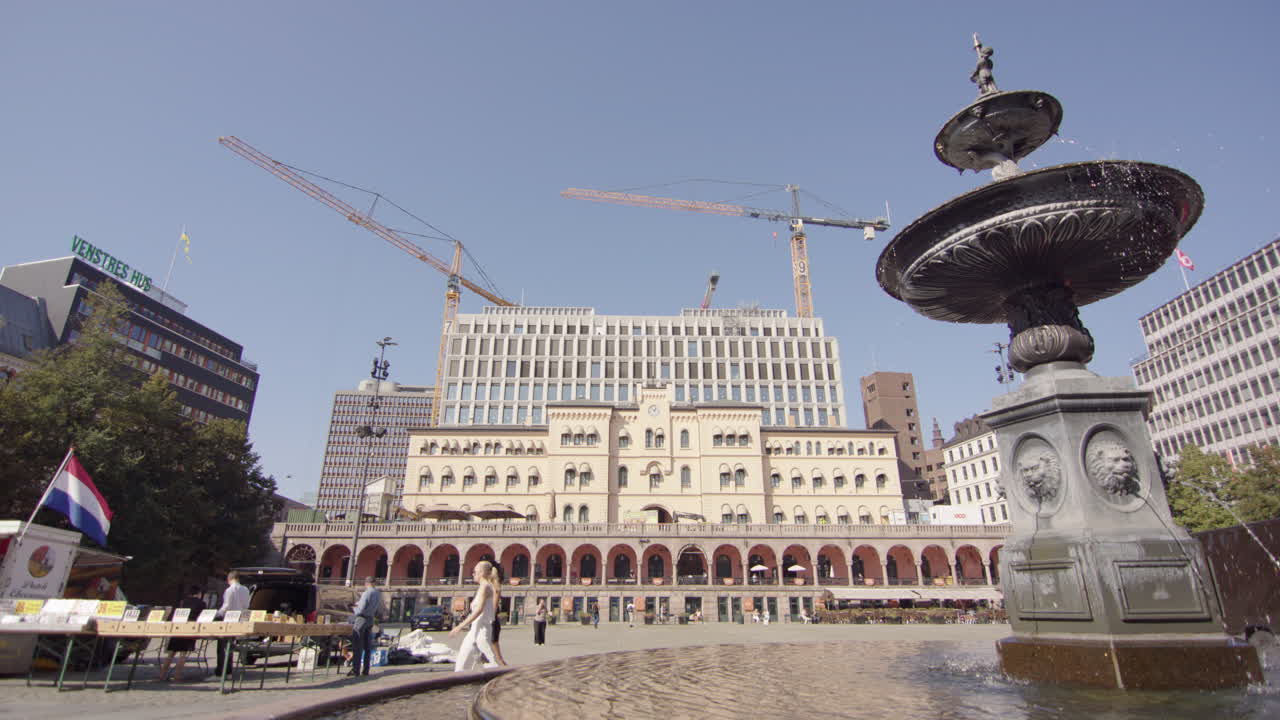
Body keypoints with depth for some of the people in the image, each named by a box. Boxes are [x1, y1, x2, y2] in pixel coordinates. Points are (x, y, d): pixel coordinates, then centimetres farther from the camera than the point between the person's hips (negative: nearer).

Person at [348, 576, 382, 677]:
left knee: (357, 646, -2)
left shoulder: (366, 593, -16)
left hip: (361, 619, -8)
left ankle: (356, 670, -2)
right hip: (370, 620, 8)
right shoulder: (379, 594, 7)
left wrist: (353, 610, 2)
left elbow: (361, 609, -19)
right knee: (367, 646, 11)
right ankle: (366, 670, 15)